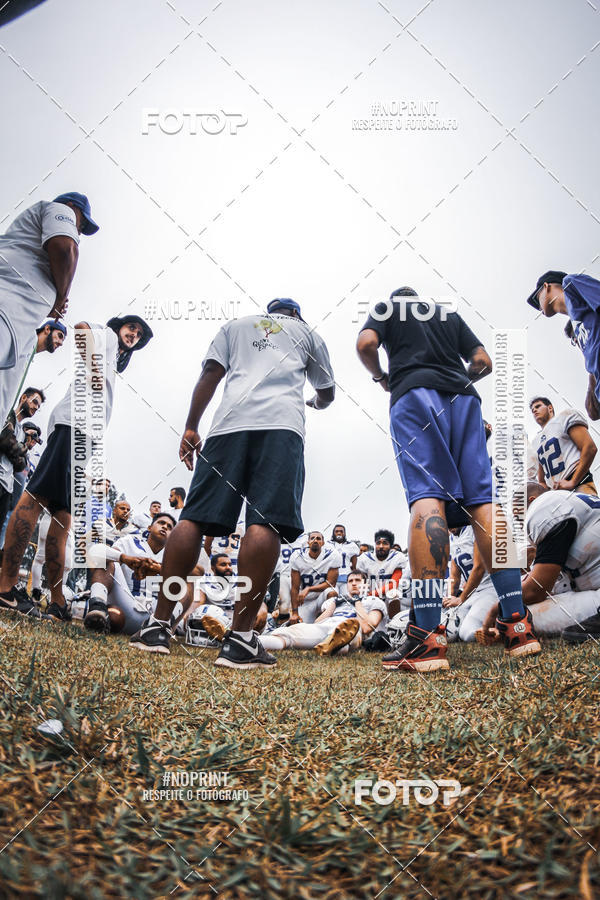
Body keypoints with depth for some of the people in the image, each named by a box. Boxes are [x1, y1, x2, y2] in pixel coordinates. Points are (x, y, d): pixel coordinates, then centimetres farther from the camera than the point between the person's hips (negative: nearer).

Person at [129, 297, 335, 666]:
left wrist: (191, 427, 14)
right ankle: (241, 638, -21)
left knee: (194, 517, -2)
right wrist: (313, 403, 60)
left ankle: (158, 626, -5)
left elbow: (210, 375, 16)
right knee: (265, 523, -13)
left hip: (230, 419, 2)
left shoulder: (236, 325, 31)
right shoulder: (308, 333, 29)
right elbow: (327, 394, 38)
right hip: (282, 422, -2)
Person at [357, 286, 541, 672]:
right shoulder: (450, 314, 32)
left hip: (413, 393, -4)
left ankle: (429, 637, -31)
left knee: (427, 498, -19)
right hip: (462, 397, 4)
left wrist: (381, 377, 20)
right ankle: (518, 624, -12)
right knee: (483, 500, -3)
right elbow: (483, 362, 20)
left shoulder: (386, 308, 22)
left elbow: (366, 343, 2)